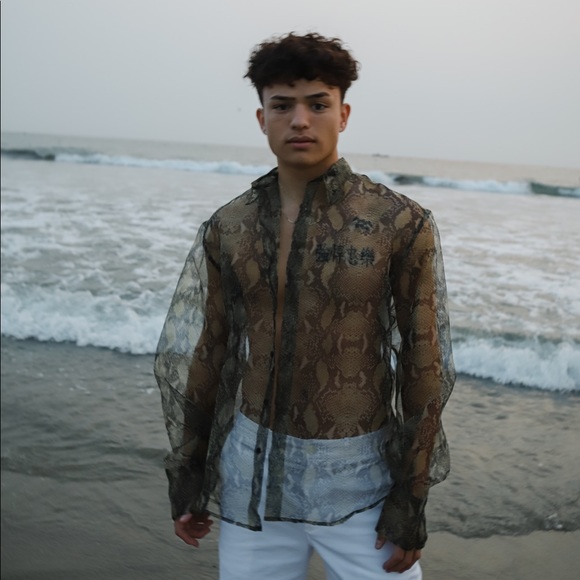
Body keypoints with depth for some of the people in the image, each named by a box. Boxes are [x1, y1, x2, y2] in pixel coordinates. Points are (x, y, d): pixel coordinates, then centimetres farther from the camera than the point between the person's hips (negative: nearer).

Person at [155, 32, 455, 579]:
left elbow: (422, 366, -7)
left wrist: (411, 498, -6)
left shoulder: (402, 224, -10)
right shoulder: (226, 228, -1)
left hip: (359, 472, -2)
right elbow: (204, 353, 6)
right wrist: (186, 472, 9)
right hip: (251, 469, 3)